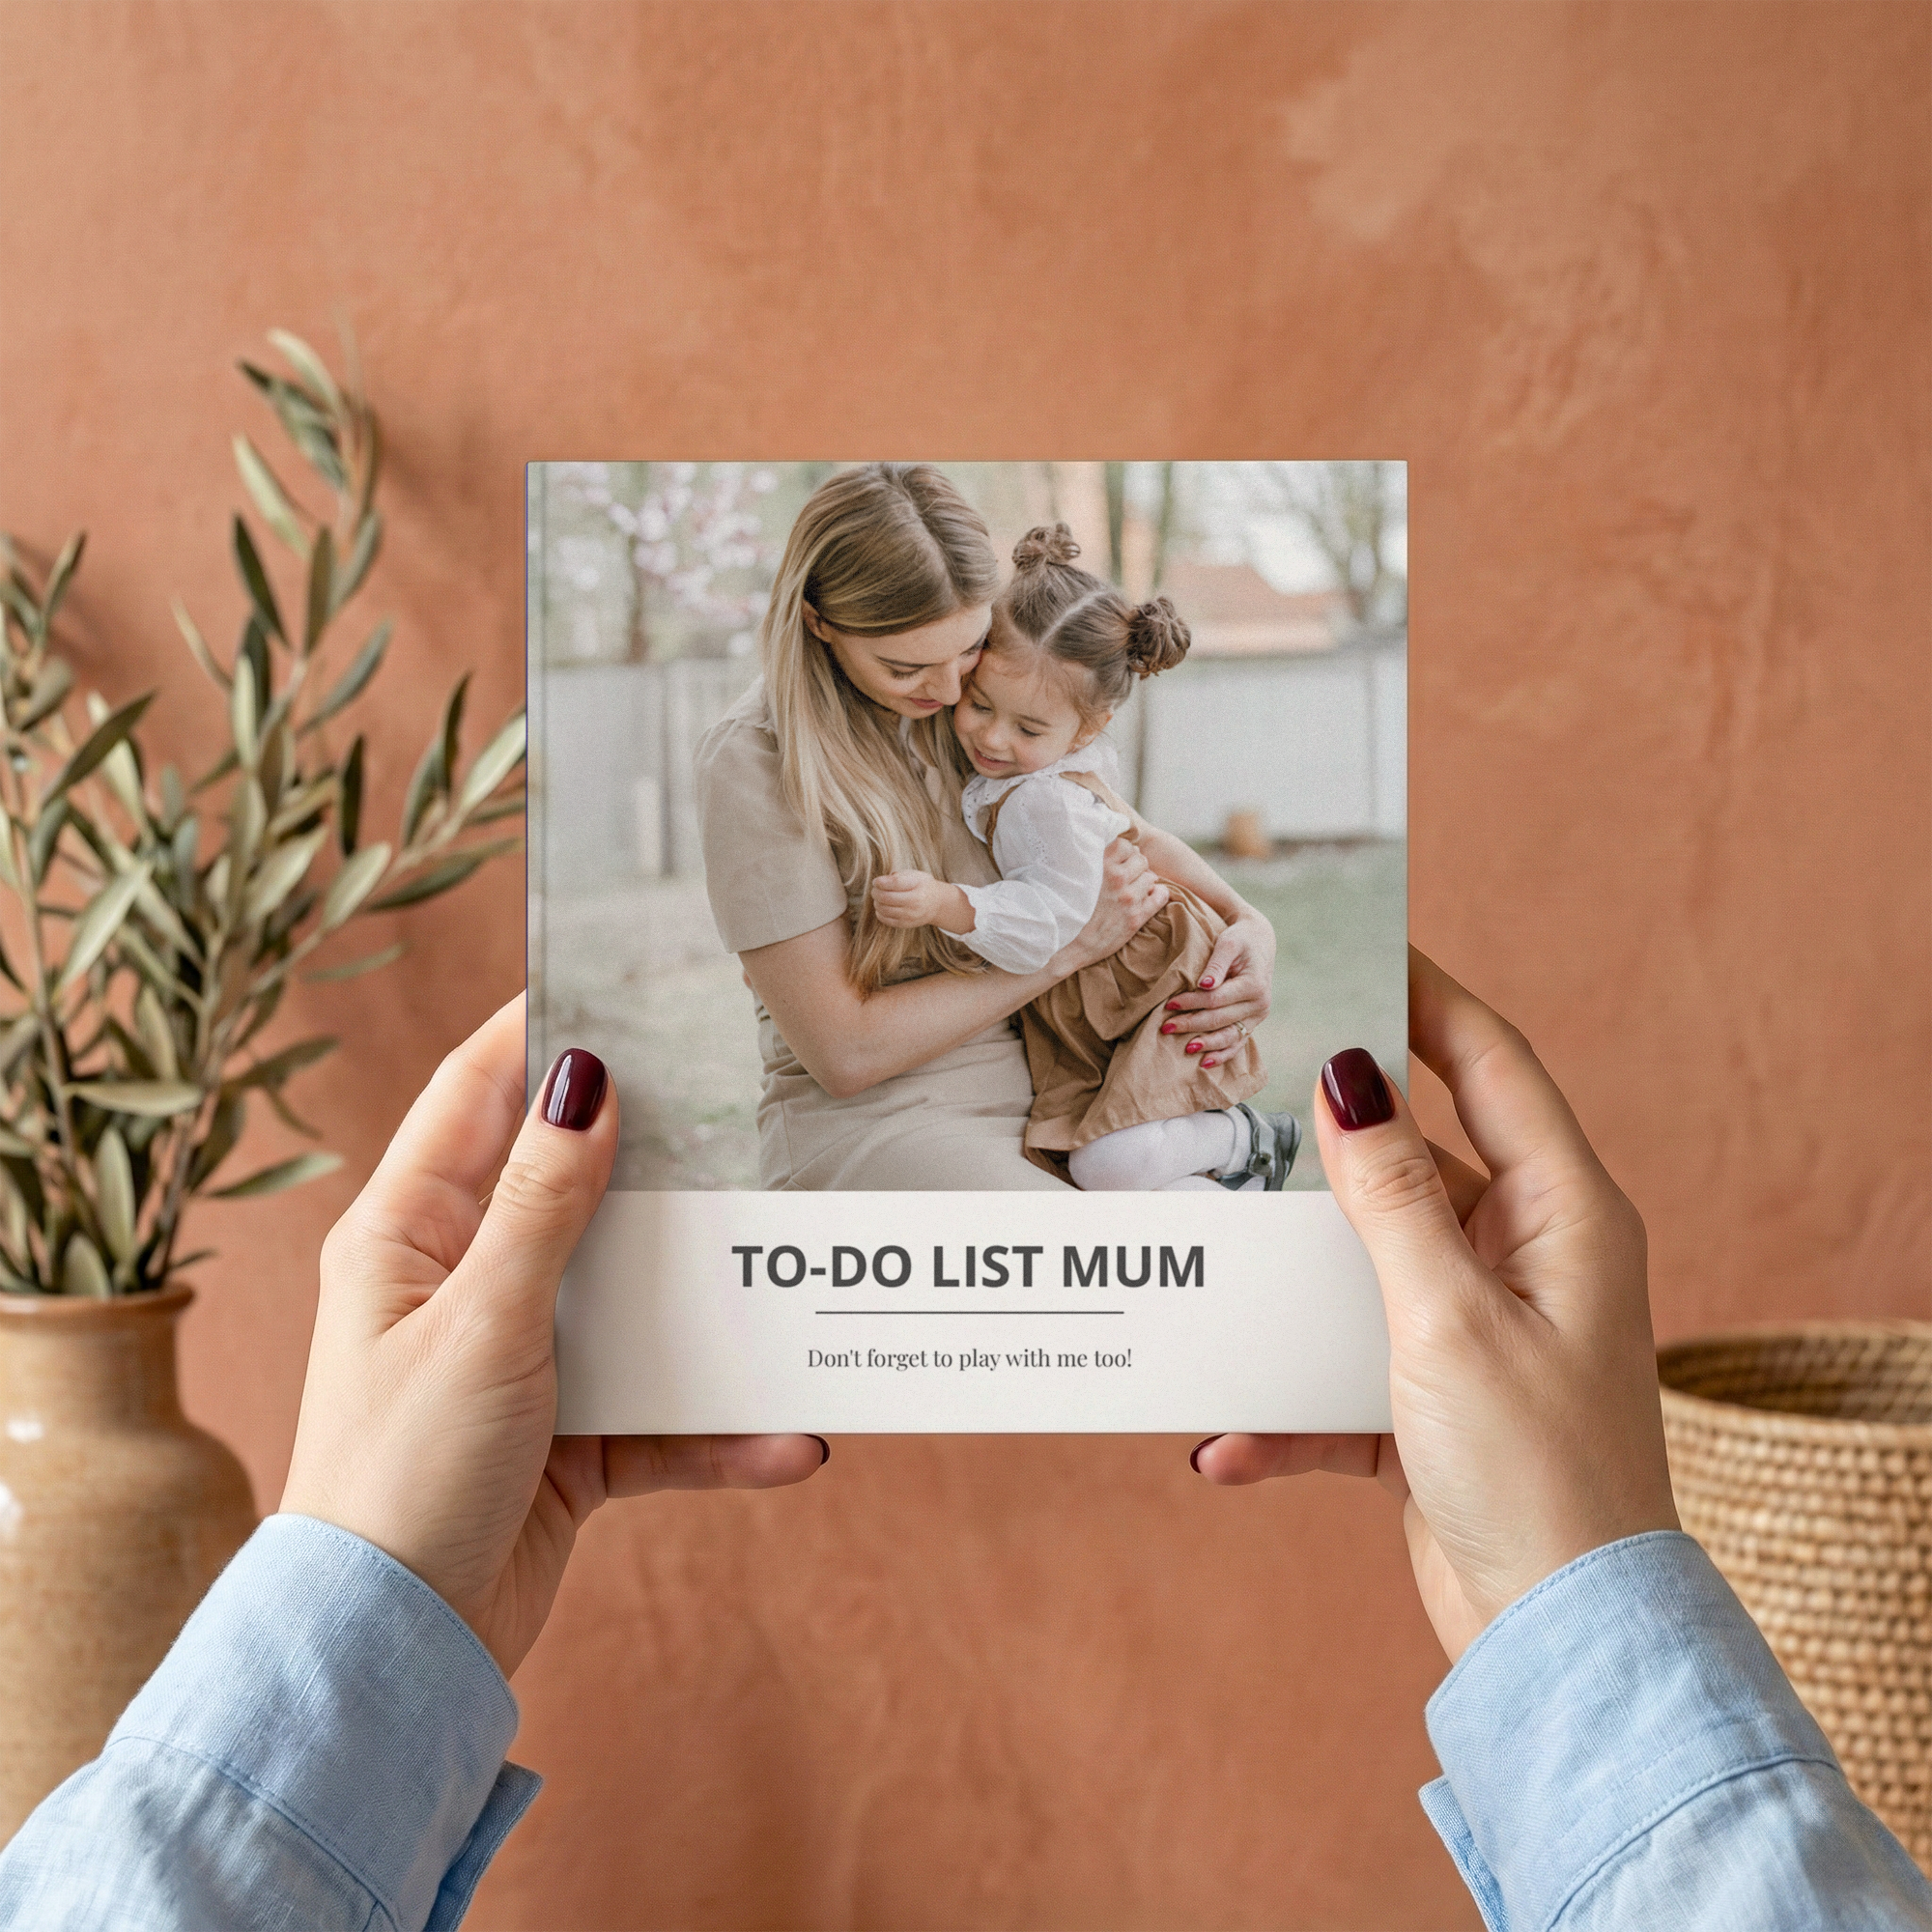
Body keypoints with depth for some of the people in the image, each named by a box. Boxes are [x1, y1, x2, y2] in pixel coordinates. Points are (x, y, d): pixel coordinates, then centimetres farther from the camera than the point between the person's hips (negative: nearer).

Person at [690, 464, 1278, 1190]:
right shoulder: (753, 761, -14)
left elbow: (1127, 837, 21)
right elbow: (843, 1053, -16)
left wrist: (1248, 924, 0)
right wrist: (1071, 945, -14)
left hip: (1029, 1097, 6)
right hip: (864, 1123, -6)